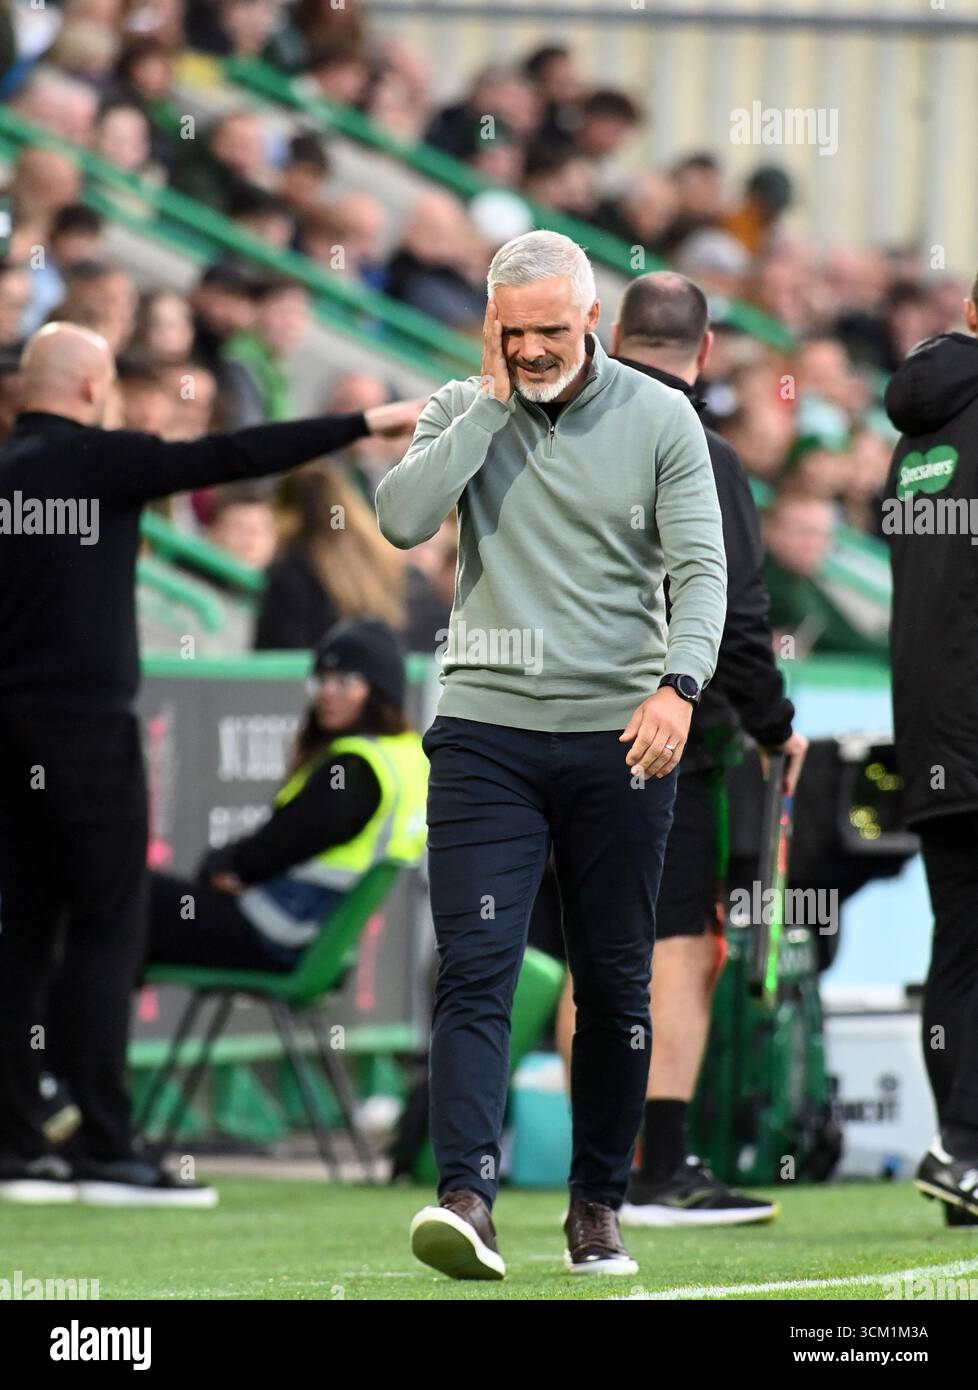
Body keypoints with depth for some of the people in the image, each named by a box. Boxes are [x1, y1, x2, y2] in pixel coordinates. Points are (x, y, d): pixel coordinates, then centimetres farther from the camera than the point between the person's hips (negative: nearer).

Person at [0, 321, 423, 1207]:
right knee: (108, 929, -4)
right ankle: (105, 1147, -7)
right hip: (88, 724, -6)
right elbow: (235, 458, -10)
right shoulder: (98, 459, -8)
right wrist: (367, 426, -6)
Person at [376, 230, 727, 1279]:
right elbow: (402, 519, -12)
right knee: (473, 968, -13)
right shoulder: (463, 413, 5)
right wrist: (492, 400, -10)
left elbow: (699, 564, -5)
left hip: (621, 734, 0)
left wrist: (678, 684, -21)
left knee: (615, 985, 6)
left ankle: (598, 1203, 17)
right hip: (486, 730, 0)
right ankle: (466, 1197, -20)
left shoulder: (657, 418, 2)